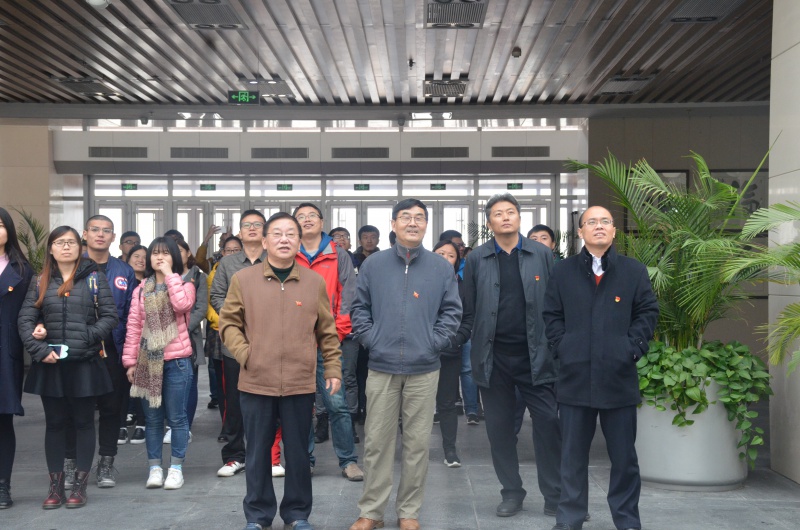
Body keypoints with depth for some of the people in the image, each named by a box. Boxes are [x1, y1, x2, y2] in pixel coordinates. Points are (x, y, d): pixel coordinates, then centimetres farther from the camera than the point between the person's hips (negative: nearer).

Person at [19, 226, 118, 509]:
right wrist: (40, 350, -12)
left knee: (83, 422, 5)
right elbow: (25, 320, 1)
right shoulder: (40, 281, 9)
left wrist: (87, 338, -15)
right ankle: (55, 486, 17)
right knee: (54, 423, 8)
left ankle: (80, 485, 14)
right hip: (49, 363, 2)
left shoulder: (94, 278, 4)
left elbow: (110, 316, -2)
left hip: (85, 363, -2)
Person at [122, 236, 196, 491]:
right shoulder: (141, 289, 9)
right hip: (148, 361, 3)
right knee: (153, 418, 9)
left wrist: (170, 275, -13)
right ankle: (155, 468, 17)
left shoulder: (184, 285, 2)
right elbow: (134, 326, 6)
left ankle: (176, 468, 12)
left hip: (176, 360, -3)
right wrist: (130, 361, 2)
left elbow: (182, 304, -22)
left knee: (177, 417, 3)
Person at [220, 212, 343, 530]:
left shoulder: (314, 282, 3)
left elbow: (327, 332, 8)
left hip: (300, 384, 0)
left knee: (298, 453, 10)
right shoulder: (243, 279, 1)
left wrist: (332, 369, 5)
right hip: (255, 383, 0)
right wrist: (244, 354, -7)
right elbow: (228, 323, 5)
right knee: (257, 453, 10)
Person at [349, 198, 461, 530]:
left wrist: (435, 342, -5)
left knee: (418, 443, 7)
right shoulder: (373, 265, 4)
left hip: (424, 369, 0)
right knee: (376, 442, 5)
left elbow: (451, 311, 5)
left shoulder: (441, 268, 4)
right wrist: (370, 338, -4)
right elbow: (359, 308, 7)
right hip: (381, 368, 0)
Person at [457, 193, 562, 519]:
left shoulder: (541, 255, 3)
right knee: (499, 427, 8)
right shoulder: (476, 260, 4)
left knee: (548, 423, 0)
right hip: (493, 358, 1)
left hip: (535, 355, -1)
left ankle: (555, 496, 13)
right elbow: (469, 312, 5)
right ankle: (512, 493, 23)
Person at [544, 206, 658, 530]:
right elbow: (552, 316, 8)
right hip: (576, 375, 0)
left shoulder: (635, 270, 6)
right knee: (573, 454, 8)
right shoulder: (563, 272, 8)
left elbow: (648, 311, 5)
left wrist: (633, 348, -5)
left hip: (619, 375, 0)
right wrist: (563, 349, -3)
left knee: (623, 455, 8)